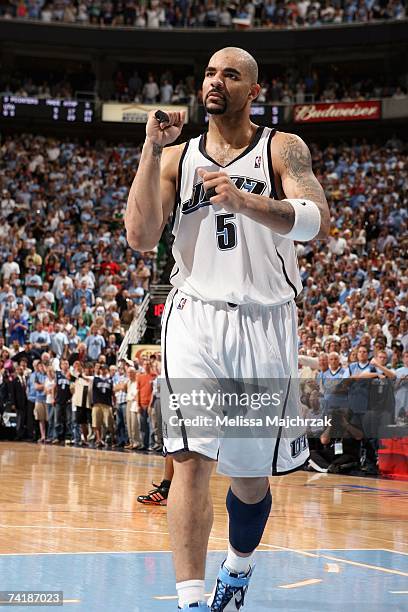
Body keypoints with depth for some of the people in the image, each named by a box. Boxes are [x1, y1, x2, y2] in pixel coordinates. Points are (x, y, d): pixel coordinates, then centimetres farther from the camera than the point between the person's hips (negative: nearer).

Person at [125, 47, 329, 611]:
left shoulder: (283, 149, 3)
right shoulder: (175, 156, 11)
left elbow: (315, 221, -15)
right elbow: (140, 238, -2)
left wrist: (244, 201, -33)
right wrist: (152, 150, -9)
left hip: (265, 322, 0)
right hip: (195, 316, 0)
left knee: (251, 474, 10)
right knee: (192, 457, -18)